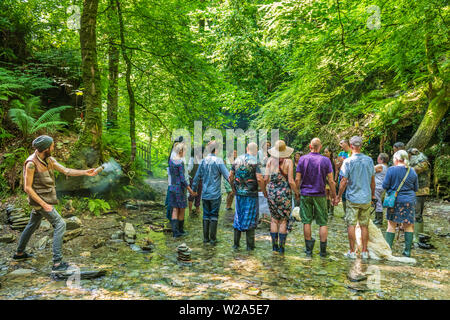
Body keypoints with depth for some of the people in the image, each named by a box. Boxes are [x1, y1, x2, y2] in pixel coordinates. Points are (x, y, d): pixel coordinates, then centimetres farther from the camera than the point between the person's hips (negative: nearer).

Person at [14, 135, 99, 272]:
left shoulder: (49, 160, 2)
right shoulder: (31, 163, -21)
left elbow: (66, 171, 5)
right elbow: (27, 188, -20)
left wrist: (85, 172, -4)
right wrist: (44, 204, -23)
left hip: (45, 199, 9)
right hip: (40, 200, -9)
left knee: (33, 225, 24)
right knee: (60, 225, -12)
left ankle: (19, 253, 45)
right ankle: (57, 263, -11)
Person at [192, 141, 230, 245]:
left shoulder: (203, 161, 5)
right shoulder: (218, 161, -8)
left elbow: (197, 177, 11)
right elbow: (227, 176, -13)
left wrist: (194, 190, 21)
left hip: (205, 194, 4)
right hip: (215, 194, -4)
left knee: (206, 216, 12)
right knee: (214, 216, 4)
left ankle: (205, 238, 16)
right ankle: (213, 239, 7)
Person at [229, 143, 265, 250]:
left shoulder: (237, 160, 4)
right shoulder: (254, 161, -10)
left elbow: (230, 176, 7)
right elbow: (259, 179, -18)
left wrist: (233, 188, 21)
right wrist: (264, 190, -4)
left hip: (239, 193, 4)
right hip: (251, 194, -4)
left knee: (238, 217, 13)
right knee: (250, 218, 5)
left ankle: (236, 243, 17)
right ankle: (250, 245, 10)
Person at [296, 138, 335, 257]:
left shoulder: (303, 159, -2)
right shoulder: (326, 160, -4)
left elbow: (297, 179, -3)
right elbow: (331, 181, -5)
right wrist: (334, 195, 5)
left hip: (305, 195, 1)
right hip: (320, 195, -1)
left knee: (306, 221, 8)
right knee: (323, 223, 7)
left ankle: (309, 249, 14)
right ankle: (323, 250, 9)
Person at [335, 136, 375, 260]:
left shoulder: (348, 161, -9)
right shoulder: (369, 160, 3)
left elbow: (344, 181, -10)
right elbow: (373, 180, 9)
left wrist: (338, 196, 1)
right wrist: (372, 194, 21)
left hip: (353, 198, -4)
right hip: (366, 198, 4)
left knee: (351, 225, 4)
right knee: (364, 226, 10)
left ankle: (352, 252, 7)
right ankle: (364, 252, 15)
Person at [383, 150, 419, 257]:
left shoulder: (391, 170, -9)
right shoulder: (412, 172, 3)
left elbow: (385, 186, -9)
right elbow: (416, 188, 10)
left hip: (394, 200, -3)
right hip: (409, 201, 3)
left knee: (391, 225, 5)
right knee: (408, 226, 10)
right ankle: (407, 251, 14)